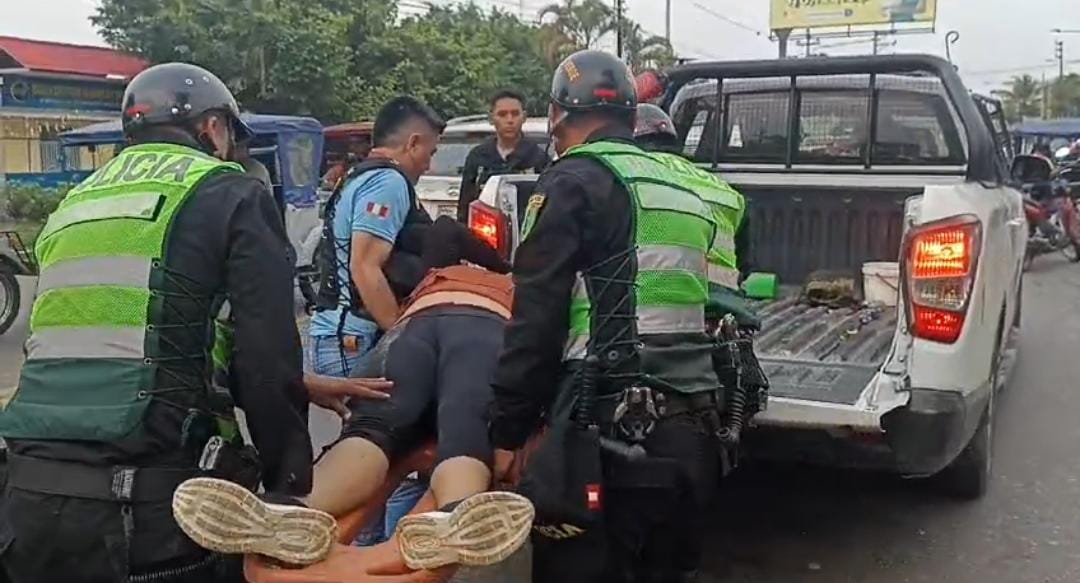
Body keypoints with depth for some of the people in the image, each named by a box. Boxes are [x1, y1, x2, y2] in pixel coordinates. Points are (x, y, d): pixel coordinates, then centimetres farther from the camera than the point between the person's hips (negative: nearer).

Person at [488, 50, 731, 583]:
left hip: (611, 432, -8)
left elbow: (537, 317, -10)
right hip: (690, 431, 8)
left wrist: (508, 431, -5)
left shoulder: (576, 179, -4)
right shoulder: (683, 188, 20)